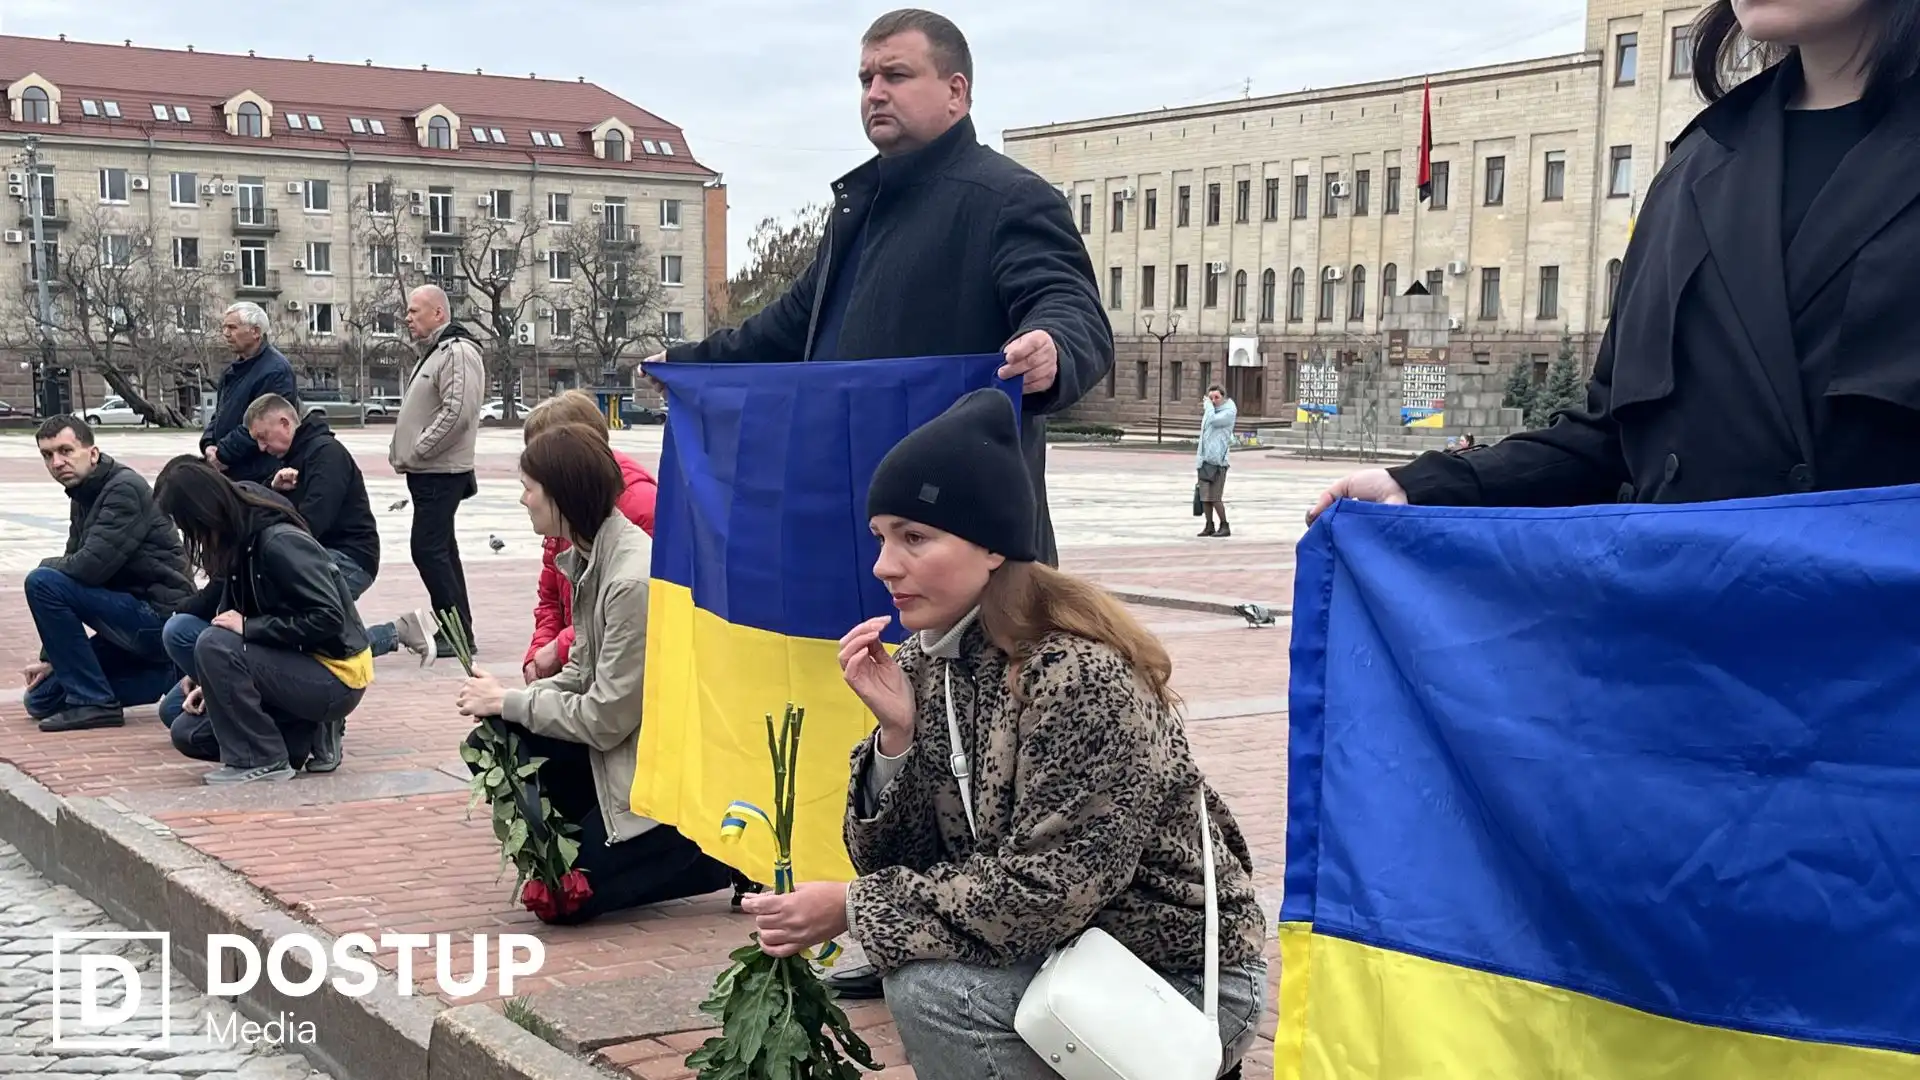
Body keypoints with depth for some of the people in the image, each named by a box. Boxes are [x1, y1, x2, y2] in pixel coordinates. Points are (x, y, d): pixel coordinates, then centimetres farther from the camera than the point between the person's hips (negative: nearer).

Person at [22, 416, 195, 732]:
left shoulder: (125, 489, -16)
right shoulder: (82, 498, 12)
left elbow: (91, 566, -27)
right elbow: (77, 566, 14)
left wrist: (48, 566, -4)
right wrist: (50, 657, 11)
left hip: (158, 616, -10)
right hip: (136, 615, 10)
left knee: (42, 581, -20)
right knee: (41, 700, 11)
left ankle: (92, 700, -13)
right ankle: (167, 675, 15)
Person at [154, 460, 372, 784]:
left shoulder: (280, 542, -21)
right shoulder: (240, 546, 5)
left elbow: (328, 618, -26)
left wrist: (249, 627, -23)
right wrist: (215, 683, 2)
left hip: (335, 680, -9)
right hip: (295, 665, 9)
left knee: (213, 644, -25)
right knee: (187, 731, 8)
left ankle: (261, 759, -13)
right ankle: (307, 736, 6)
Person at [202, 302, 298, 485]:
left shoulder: (276, 371, -14)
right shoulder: (233, 371, 18)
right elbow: (219, 413, 23)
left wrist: (223, 454, -16)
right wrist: (209, 444, 3)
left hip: (260, 477, -9)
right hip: (227, 473, 9)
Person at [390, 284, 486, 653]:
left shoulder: (457, 352, -14)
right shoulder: (433, 352, 19)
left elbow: (457, 411, -25)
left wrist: (418, 449, -19)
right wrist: (405, 452, 14)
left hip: (440, 472, -11)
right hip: (428, 471, 11)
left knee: (429, 548, -11)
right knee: (440, 548, 13)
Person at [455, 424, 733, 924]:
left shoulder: (634, 580, -27)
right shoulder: (590, 556, 2)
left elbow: (606, 719, -23)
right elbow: (581, 675, 9)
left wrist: (508, 702, -12)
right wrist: (500, 704, -7)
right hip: (615, 742, 9)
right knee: (490, 746, -2)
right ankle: (601, 839, 11)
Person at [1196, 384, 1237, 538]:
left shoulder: (1229, 412, -5)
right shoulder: (1209, 410, 17)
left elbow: (1214, 420, -23)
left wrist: (1208, 405, -8)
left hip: (1217, 460, -7)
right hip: (1204, 459, 7)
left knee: (1215, 497, -9)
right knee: (1204, 496, 6)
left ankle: (1225, 526, 2)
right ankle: (1209, 526, 13)